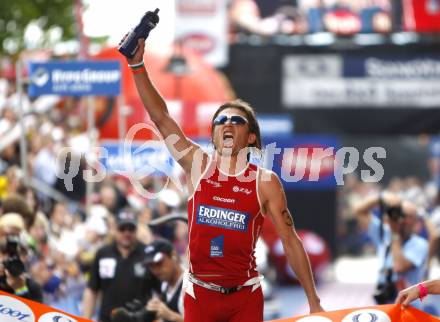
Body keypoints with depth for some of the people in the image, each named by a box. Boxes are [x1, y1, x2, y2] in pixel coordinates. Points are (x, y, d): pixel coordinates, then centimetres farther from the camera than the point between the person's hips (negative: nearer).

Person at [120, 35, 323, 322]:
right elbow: (160, 117, -2)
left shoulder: (265, 182, -2)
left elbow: (290, 240, 0)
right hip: (199, 294, 2)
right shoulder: (198, 166, 3)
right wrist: (137, 65, -11)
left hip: (246, 295, -2)